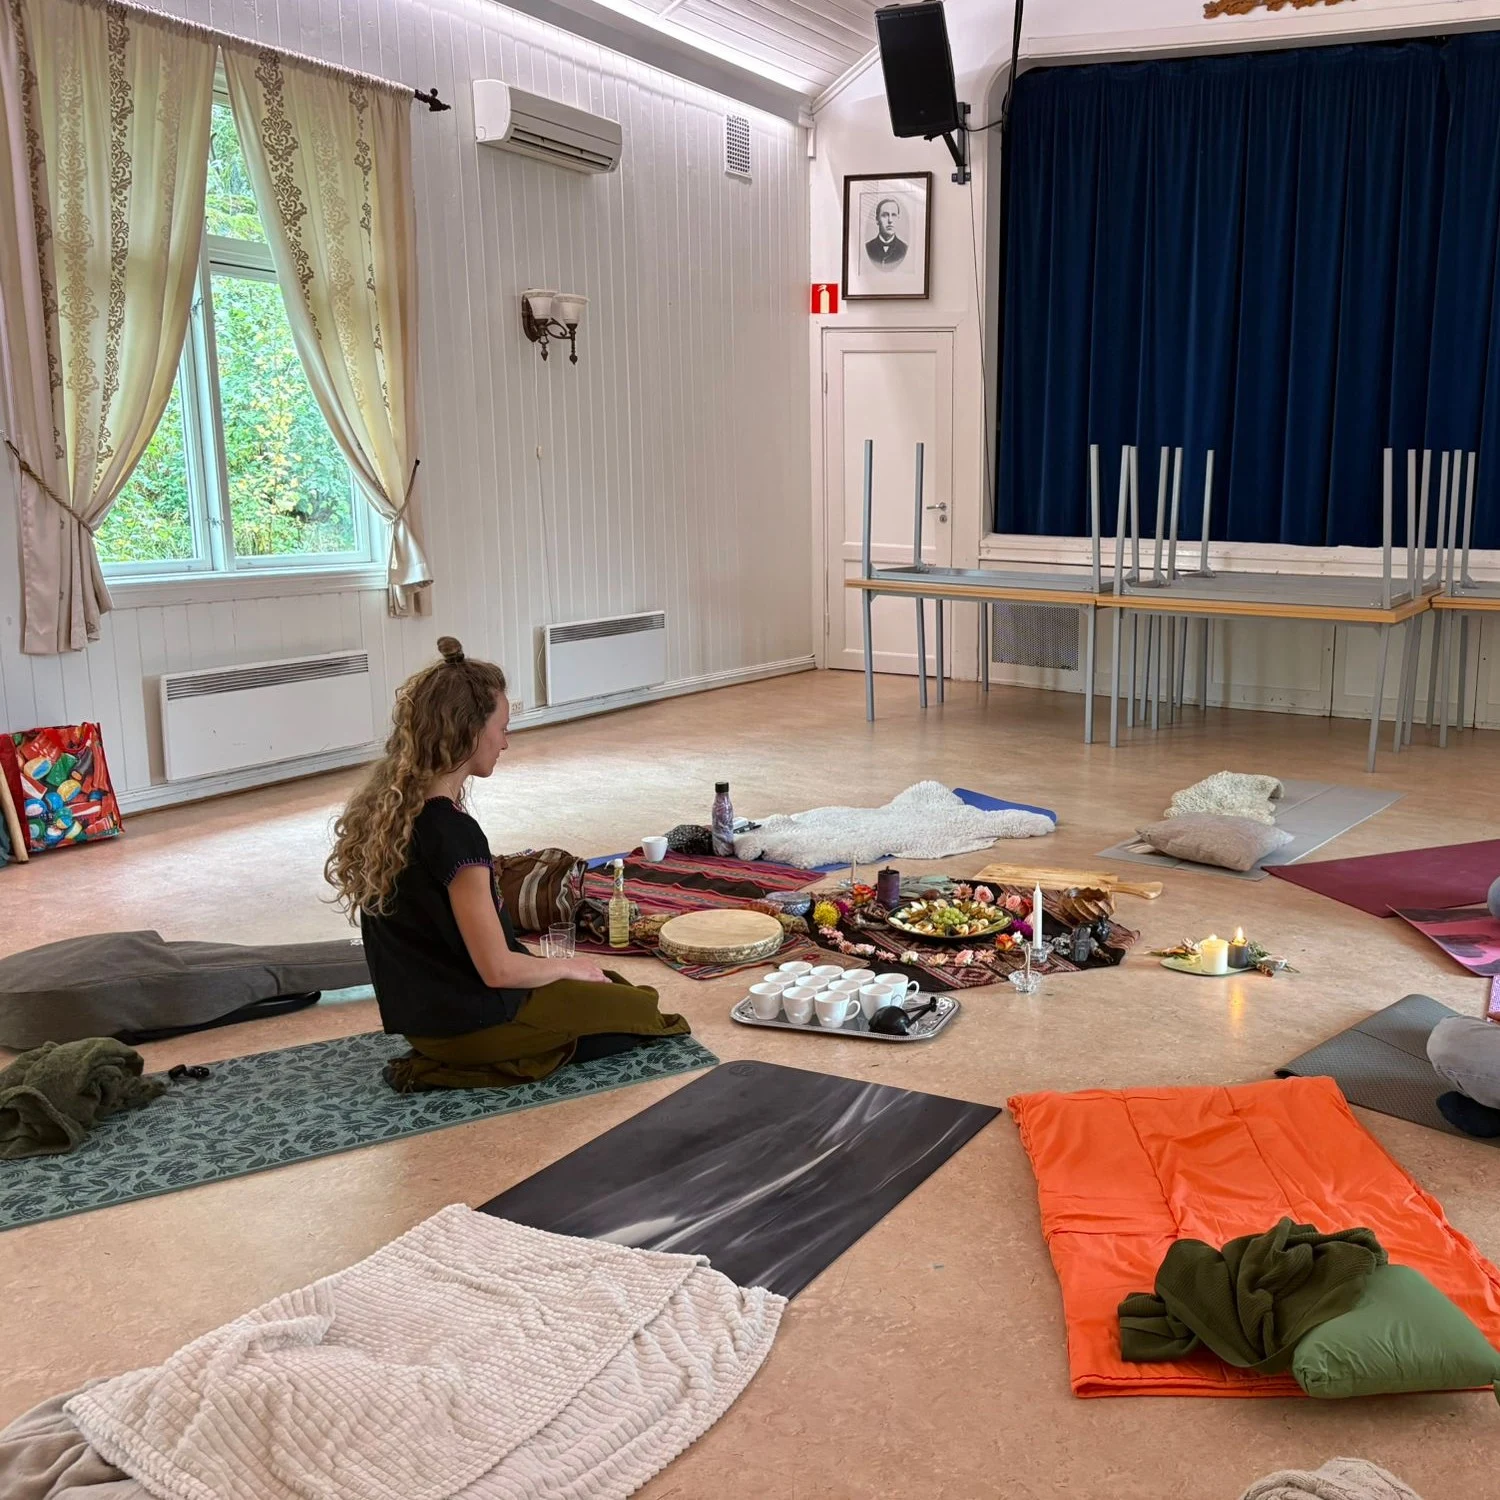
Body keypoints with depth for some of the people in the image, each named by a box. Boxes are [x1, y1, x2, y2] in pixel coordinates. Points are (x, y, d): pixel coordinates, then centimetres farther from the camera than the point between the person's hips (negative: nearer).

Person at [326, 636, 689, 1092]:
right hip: (469, 1022, -9)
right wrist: (569, 967, -4)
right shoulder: (453, 834, -27)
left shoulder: (382, 806, -1)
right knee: (640, 1012, 5)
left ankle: (447, 1063, 9)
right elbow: (498, 969, -24)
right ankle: (474, 1069, -3)